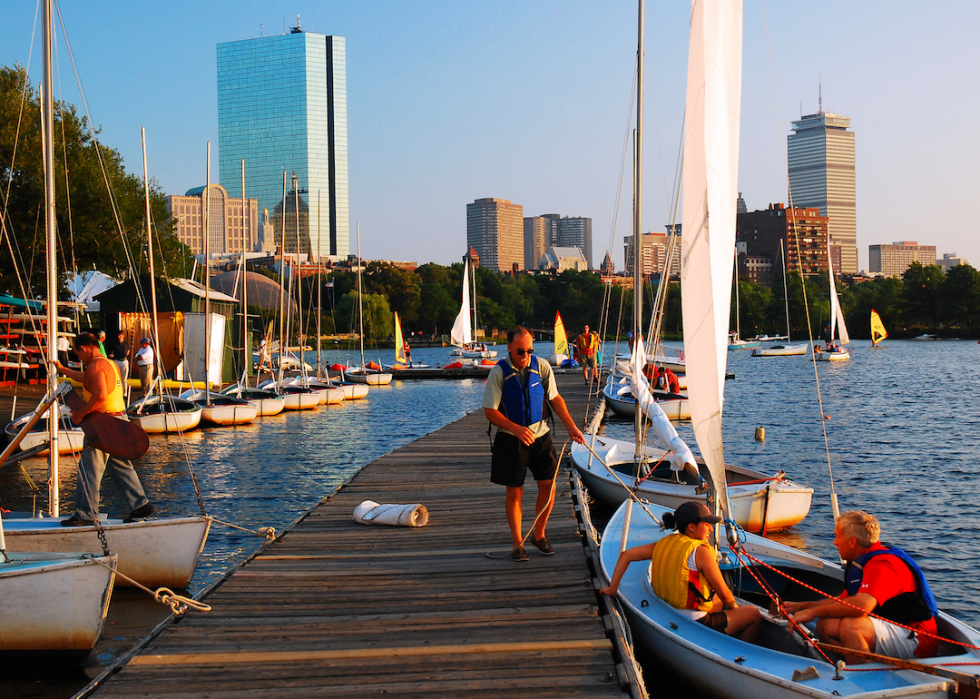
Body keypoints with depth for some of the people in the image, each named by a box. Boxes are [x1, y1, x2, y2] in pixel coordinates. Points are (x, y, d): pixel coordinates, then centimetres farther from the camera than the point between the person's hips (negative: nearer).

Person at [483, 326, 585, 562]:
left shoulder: (541, 367, -2)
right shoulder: (499, 372, -11)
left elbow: (555, 399, 7)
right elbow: (490, 411, -11)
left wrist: (571, 427, -2)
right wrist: (516, 429, -23)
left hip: (540, 435, 3)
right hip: (511, 439, -3)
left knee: (548, 486, 0)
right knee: (514, 492, 3)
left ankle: (538, 535, 21)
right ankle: (518, 543, 17)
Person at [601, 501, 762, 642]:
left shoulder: (664, 543, 3)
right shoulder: (700, 551, -18)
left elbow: (626, 555, 5)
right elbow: (725, 595, -11)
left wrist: (612, 589, 9)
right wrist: (733, 606, 10)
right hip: (695, 625, -8)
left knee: (718, 599, 32)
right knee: (753, 614, 9)